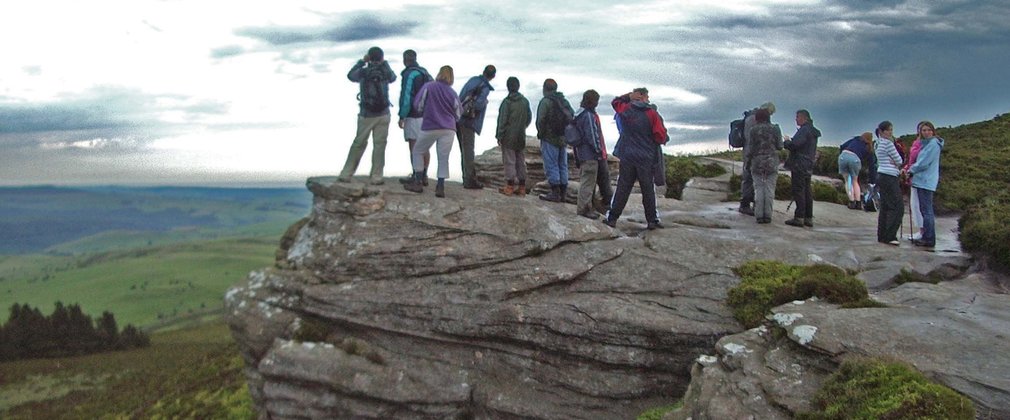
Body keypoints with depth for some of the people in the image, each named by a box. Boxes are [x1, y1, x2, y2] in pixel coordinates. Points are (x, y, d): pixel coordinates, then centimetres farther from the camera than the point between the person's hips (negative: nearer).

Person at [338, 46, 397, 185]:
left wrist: (361, 61, 22)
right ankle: (376, 177, 2)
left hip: (366, 115, 1)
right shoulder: (385, 72, -4)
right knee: (379, 145, 3)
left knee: (358, 143, 11)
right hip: (383, 115, -1)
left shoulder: (363, 72, -5)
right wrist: (385, 63, 24)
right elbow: (393, 78, 21)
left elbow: (350, 76, 18)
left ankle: (346, 174, 13)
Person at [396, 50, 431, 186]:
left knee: (414, 146, -6)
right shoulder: (425, 73, 15)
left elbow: (406, 97, -16)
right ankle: (424, 176, 13)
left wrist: (402, 117, -12)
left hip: (414, 116, -8)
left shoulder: (409, 74, -11)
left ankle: (416, 177, -6)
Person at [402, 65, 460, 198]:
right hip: (448, 129, 2)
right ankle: (440, 187, 1)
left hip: (430, 127, -2)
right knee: (443, 158, 5)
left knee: (418, 152, 14)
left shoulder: (428, 86, -3)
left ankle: (418, 183, 10)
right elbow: (457, 115, 10)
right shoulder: (453, 93, 3)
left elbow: (418, 105, -1)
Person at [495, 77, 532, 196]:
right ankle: (521, 187, 12)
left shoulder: (507, 102, -13)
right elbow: (529, 118, 13)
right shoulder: (525, 101, 6)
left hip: (509, 137, -6)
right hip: (521, 137, 6)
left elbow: (502, 120, -13)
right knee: (521, 161, 10)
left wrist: (499, 136, -7)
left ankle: (509, 186, -3)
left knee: (509, 161, -2)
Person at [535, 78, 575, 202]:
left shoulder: (545, 102, -11)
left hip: (550, 139, -7)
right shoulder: (565, 101, 11)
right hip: (563, 139, 7)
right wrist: (567, 134, 12)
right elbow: (573, 117, 10)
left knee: (551, 166, -3)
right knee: (562, 165, 12)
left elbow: (541, 121, -15)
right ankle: (563, 192, 16)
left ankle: (555, 193, -4)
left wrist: (540, 134, 0)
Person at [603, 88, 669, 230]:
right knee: (648, 190, 7)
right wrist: (665, 138, 12)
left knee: (622, 188, 8)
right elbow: (661, 137, -9)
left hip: (627, 157, 2)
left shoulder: (625, 109, -1)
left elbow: (615, 101, 23)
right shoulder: (652, 114, -10)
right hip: (646, 159, -2)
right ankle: (652, 220, 12)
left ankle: (612, 218, 8)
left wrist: (628, 96, 11)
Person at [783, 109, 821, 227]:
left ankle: (799, 217, -9)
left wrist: (786, 142, -2)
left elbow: (794, 145, -23)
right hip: (808, 165, 10)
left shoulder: (804, 130, -13)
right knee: (807, 192, 11)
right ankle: (808, 218, 14)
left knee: (798, 191, -8)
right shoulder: (812, 131, 19)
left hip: (799, 164, -10)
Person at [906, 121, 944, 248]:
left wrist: (910, 171, -2)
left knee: (927, 211, -8)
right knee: (925, 210, 13)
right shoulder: (926, 143, 18)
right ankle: (927, 237, 19)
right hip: (922, 181, 10)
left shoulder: (933, 144, -12)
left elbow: (924, 163, -16)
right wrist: (912, 170, 5)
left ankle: (929, 239, -6)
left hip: (926, 182, -10)